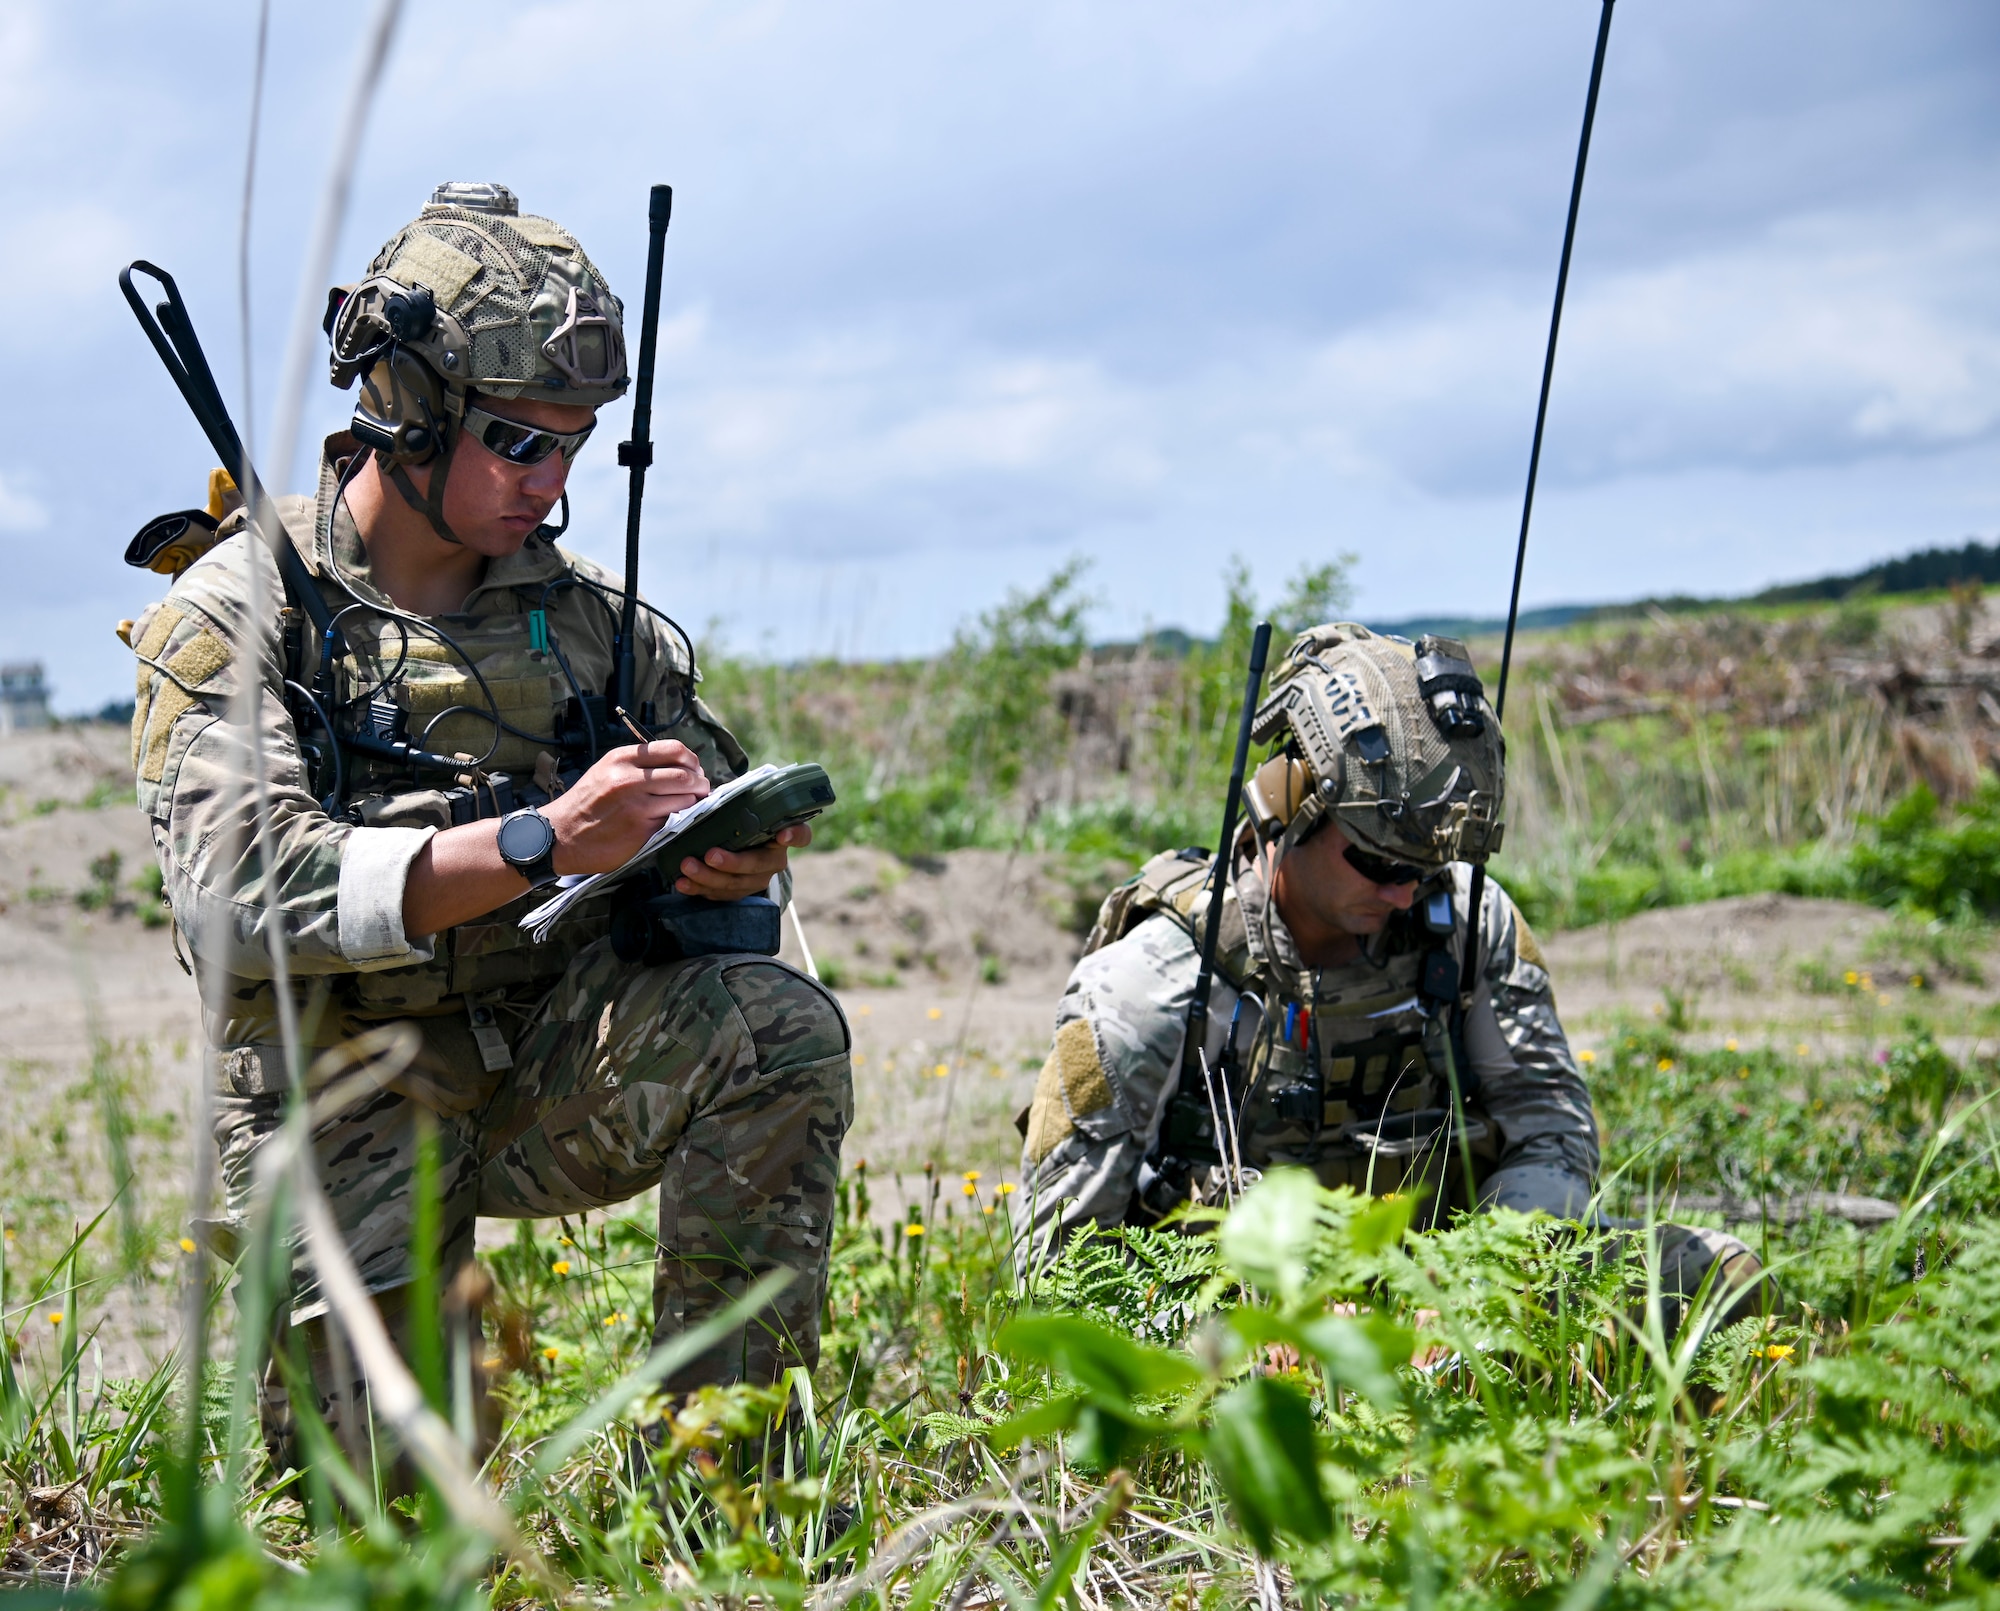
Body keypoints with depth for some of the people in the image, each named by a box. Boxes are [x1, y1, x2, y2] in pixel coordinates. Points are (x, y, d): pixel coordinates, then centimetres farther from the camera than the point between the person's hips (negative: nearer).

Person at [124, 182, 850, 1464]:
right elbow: (244, 893, -22)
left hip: (564, 1056, 3)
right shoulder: (236, 614, -7)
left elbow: (722, 828, 12)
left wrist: (731, 864, -16)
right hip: (354, 1101, -3)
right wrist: (540, 841, -32)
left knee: (780, 1030, -26)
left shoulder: (587, 613, 7)